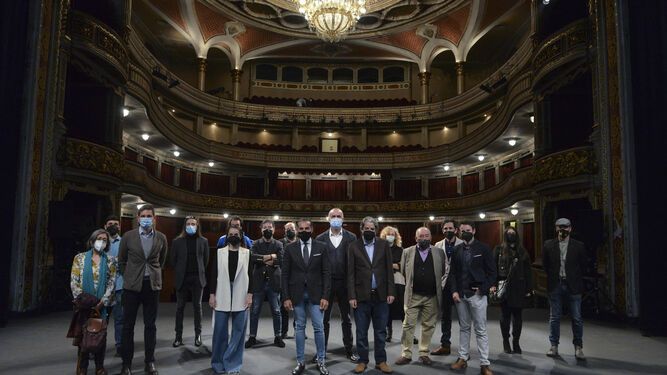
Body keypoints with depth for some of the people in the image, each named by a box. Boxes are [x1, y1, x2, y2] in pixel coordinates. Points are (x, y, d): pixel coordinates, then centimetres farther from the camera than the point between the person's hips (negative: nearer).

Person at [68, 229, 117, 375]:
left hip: (102, 304, 0)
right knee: (82, 334, 3)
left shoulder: (110, 260, 4)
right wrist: (81, 298, -11)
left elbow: (111, 282, -1)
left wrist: (102, 302, -11)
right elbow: (74, 281, 0)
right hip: (84, 303, 0)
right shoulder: (80, 258, 4)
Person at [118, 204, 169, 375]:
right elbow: (121, 260, 9)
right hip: (132, 285, -1)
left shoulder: (161, 238, 1)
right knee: (128, 325, 5)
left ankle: (150, 361, 18)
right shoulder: (128, 236, -3)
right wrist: (129, 276, 8)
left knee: (150, 325, 7)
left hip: (152, 285, 1)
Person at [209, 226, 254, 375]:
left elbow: (250, 275, 3)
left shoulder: (247, 253, 4)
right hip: (222, 296, 0)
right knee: (220, 331, 4)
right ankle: (218, 363, 20)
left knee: (238, 332, 4)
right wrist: (212, 294, -1)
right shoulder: (219, 252, 5)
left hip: (241, 297, 0)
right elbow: (214, 274, 4)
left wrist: (250, 294, -4)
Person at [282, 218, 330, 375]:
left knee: (319, 327, 1)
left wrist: (325, 296, -7)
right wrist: (286, 297, -4)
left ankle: (321, 361, 16)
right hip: (297, 294, 1)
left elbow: (326, 273, 0)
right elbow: (285, 274, 1)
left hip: (315, 294, 0)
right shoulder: (290, 248, 2)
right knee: (300, 328, 8)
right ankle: (300, 362, 19)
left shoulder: (321, 247, 1)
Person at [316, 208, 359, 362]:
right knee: (324, 319, 9)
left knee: (346, 319, 11)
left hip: (345, 283, 0)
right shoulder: (320, 238, 2)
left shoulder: (351, 237, 0)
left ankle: (349, 350, 24)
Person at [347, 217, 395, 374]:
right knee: (361, 332, 7)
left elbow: (389, 269, 4)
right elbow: (350, 273, -1)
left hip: (381, 295, 1)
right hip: (361, 295, -1)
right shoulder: (353, 247, 1)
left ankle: (381, 361, 22)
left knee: (380, 331, 10)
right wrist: (352, 296, -6)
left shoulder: (384, 244, 4)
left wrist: (390, 292, -2)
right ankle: (362, 361, 21)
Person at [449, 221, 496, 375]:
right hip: (460, 294, 4)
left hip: (477, 294, -4)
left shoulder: (483, 248, -2)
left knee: (481, 330, 0)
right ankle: (463, 358, 22)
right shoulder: (456, 250, 8)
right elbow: (452, 272, 8)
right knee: (464, 328, 13)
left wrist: (485, 288, -10)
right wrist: (454, 291, -2)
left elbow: (492, 271, -2)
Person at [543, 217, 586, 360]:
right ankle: (554, 346, 16)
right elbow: (545, 264, 10)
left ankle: (578, 347, 14)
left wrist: (575, 279, 7)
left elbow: (583, 265, 7)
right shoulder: (548, 245, 2)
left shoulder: (579, 246, 0)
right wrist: (553, 277, 7)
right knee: (554, 317, 7)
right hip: (555, 285, 1)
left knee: (577, 318, 2)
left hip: (573, 285, -1)